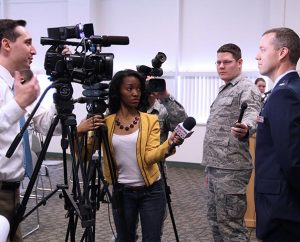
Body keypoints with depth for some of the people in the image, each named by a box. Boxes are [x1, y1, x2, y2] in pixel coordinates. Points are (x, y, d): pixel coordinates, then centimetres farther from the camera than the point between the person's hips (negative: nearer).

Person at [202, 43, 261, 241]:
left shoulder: (247, 88, -11)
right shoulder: (223, 90, 17)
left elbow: (252, 113, -32)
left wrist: (245, 129, -56)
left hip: (230, 169, -10)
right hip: (215, 167, 10)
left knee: (230, 226, -3)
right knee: (216, 221, 18)